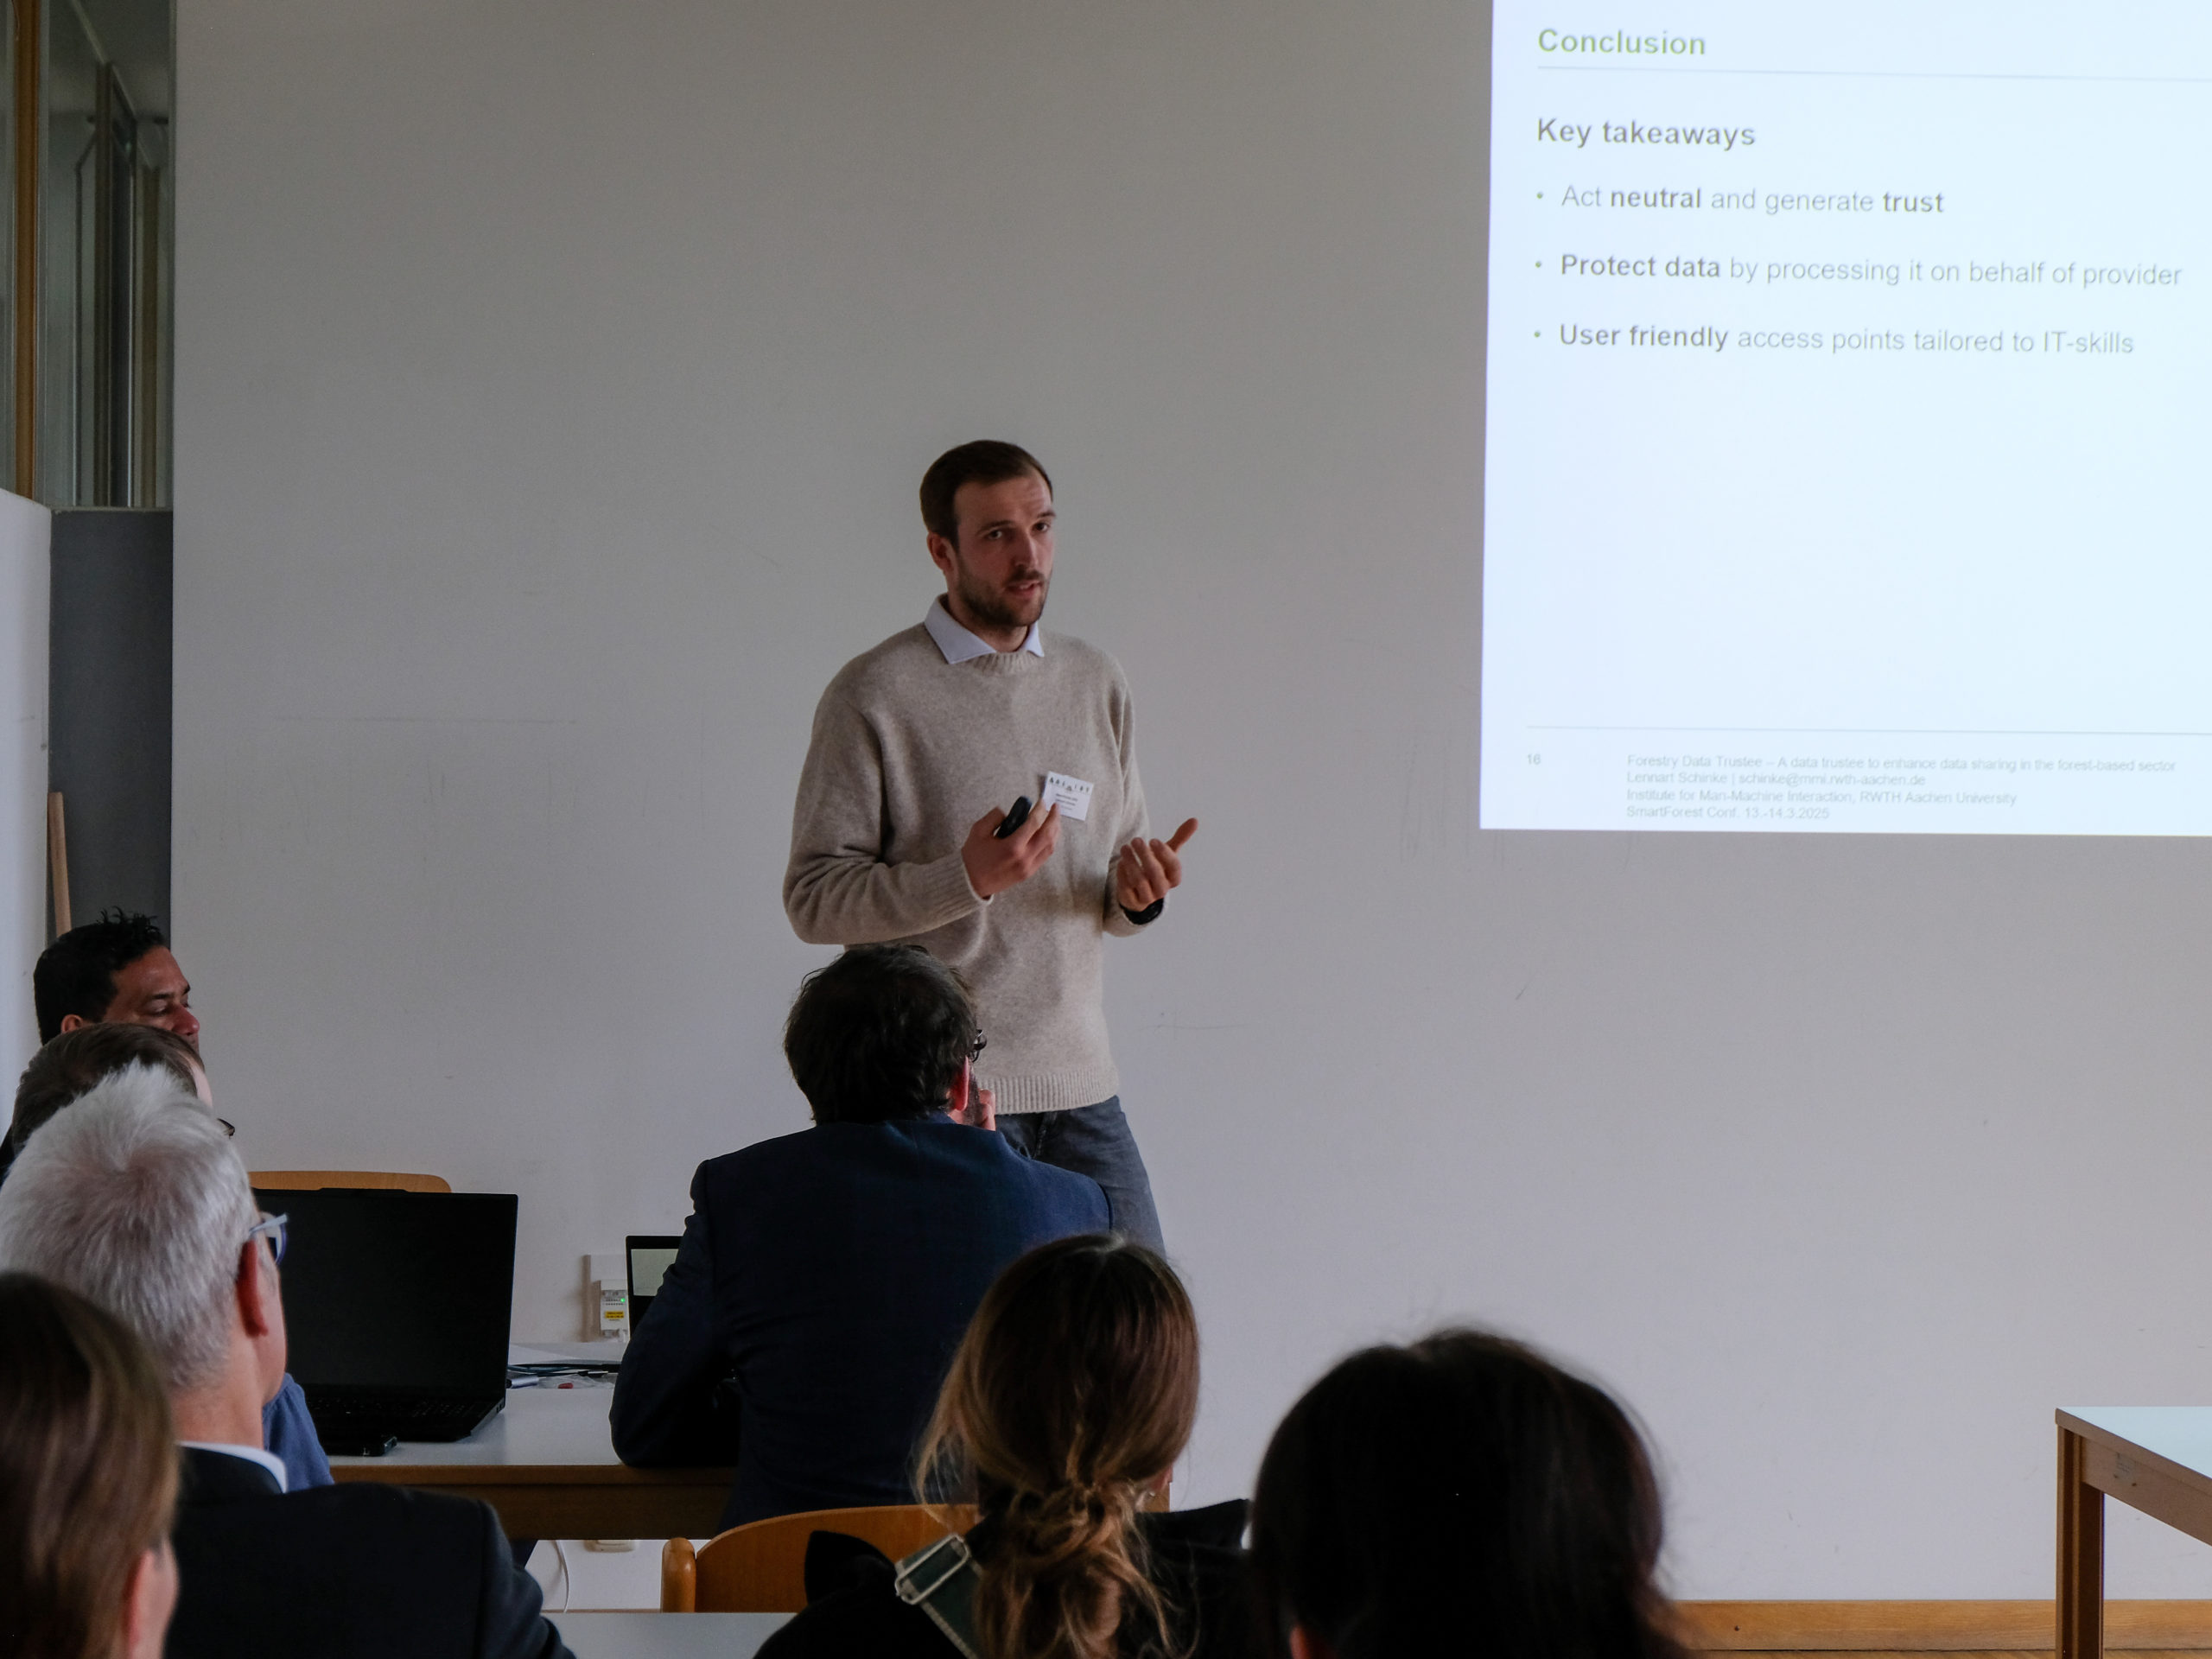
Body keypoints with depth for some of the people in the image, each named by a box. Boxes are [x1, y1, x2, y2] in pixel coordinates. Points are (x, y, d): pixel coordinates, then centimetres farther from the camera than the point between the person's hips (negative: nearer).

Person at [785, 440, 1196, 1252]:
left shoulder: (1096, 682, 14)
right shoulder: (875, 694, -5)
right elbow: (813, 898, -9)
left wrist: (1136, 893, -5)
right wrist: (965, 879, -22)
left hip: (1081, 1090, 5)